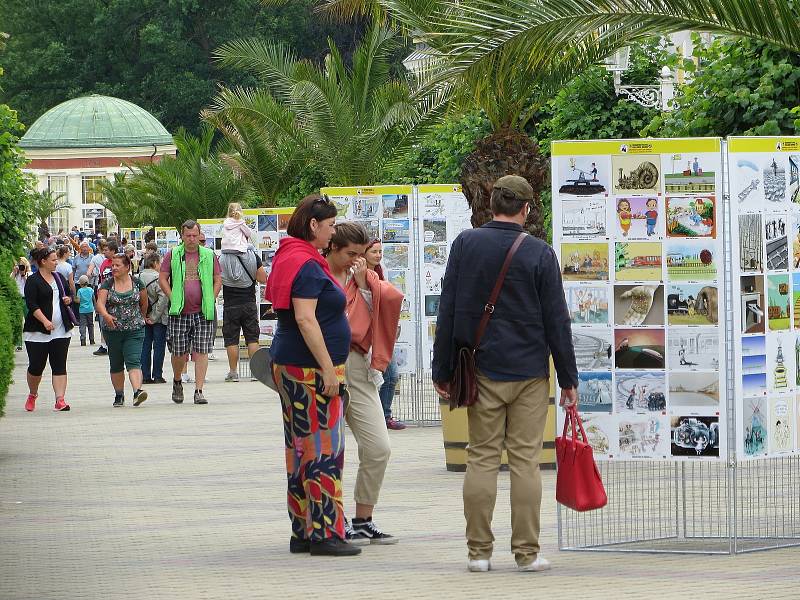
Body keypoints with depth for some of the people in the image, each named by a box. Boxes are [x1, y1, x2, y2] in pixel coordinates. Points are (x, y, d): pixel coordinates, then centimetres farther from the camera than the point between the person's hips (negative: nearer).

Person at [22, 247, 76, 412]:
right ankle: (32, 395, 26)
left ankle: (60, 400, -9)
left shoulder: (59, 278, 13)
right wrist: (45, 321, -25)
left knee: (59, 366, -4)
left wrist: (68, 299, 3)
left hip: (61, 331, 5)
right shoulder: (33, 281, -6)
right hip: (38, 331, -5)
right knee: (36, 366, 2)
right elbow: (31, 305, -15)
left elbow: (69, 293, 27)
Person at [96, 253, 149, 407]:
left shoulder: (137, 283, 1)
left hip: (134, 330, -2)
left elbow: (144, 303, 16)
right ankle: (119, 395, 22)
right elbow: (100, 302, -13)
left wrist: (141, 318, 25)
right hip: (113, 330, 2)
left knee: (133, 361, -16)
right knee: (116, 364, 10)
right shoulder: (107, 284, 0)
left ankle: (137, 391, -30)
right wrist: (106, 315, -33)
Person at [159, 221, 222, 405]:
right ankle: (177, 382, 31)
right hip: (179, 313, 0)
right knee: (179, 352, 4)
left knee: (201, 351, -5)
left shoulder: (209, 255, 7)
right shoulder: (172, 255, 5)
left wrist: (211, 300, 0)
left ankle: (199, 391, -2)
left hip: (203, 312, 0)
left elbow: (218, 280, 11)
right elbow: (162, 278, 7)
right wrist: (173, 298, -3)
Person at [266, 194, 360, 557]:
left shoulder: (289, 257, 16)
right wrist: (328, 369, -22)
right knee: (324, 448, -7)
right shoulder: (308, 265, -16)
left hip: (289, 364, 11)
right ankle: (324, 533, -5)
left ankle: (302, 532, 16)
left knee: (300, 449, 12)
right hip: (311, 367, -11)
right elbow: (305, 319, -23)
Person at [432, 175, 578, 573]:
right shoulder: (539, 253, -4)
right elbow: (556, 320, -1)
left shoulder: (465, 244, 0)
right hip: (530, 373, -1)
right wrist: (568, 379, 6)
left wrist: (442, 370, 7)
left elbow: (447, 312, 1)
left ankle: (479, 551, 5)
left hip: (481, 370, 1)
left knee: (481, 459, 5)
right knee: (525, 461, 2)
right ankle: (527, 552, 3)